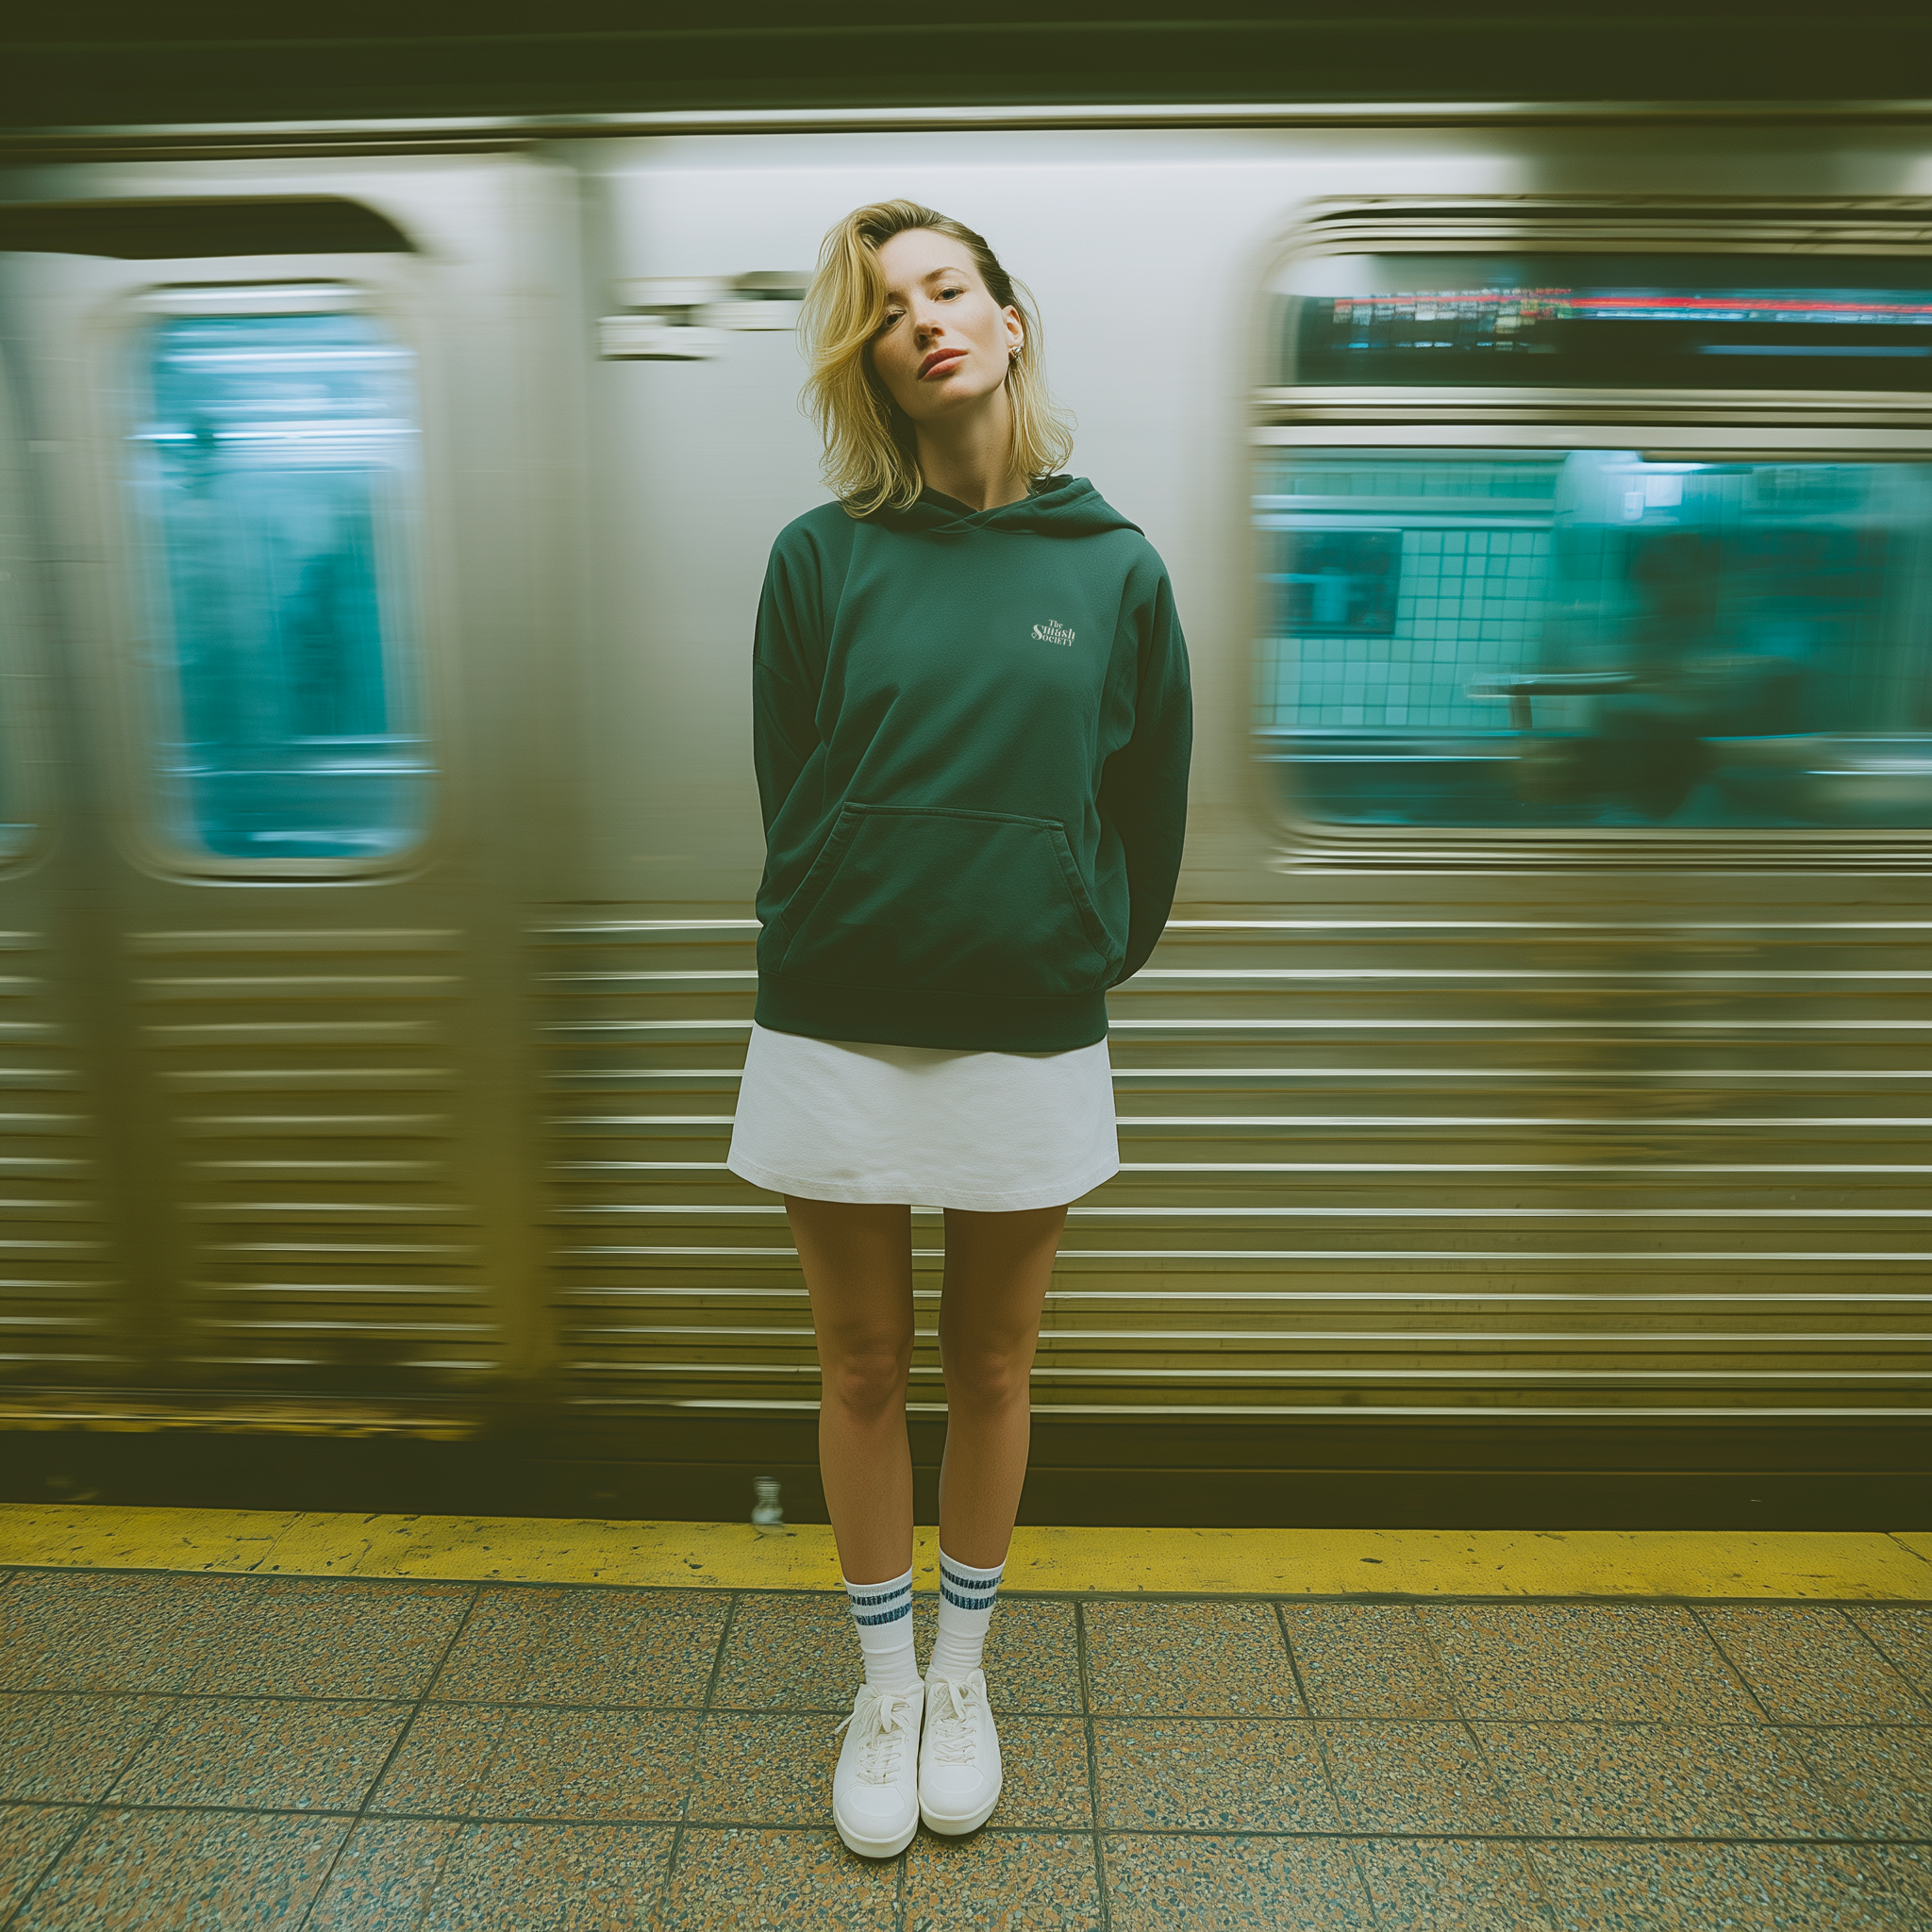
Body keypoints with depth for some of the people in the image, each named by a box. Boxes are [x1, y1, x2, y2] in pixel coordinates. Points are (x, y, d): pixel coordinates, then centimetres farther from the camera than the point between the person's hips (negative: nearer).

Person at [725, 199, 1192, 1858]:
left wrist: (1084, 961, 9)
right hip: (837, 1033, 0)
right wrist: (843, 947, 4)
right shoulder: (821, 558, 0)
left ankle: (964, 1674, 41)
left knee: (992, 1372, 15)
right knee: (864, 1373, 13)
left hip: (1030, 1041, 1)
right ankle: (884, 1684, 37)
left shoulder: (1114, 568, 1)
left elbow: (1154, 814, 6)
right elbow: (786, 789, 3)